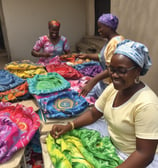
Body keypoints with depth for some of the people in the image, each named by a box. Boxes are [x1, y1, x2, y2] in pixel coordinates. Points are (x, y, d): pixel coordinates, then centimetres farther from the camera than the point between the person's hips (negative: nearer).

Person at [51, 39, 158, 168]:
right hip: (112, 144, 7)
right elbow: (93, 114, 2)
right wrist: (68, 126, -13)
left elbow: (145, 154, -27)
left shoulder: (146, 104, -30)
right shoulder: (114, 87, -7)